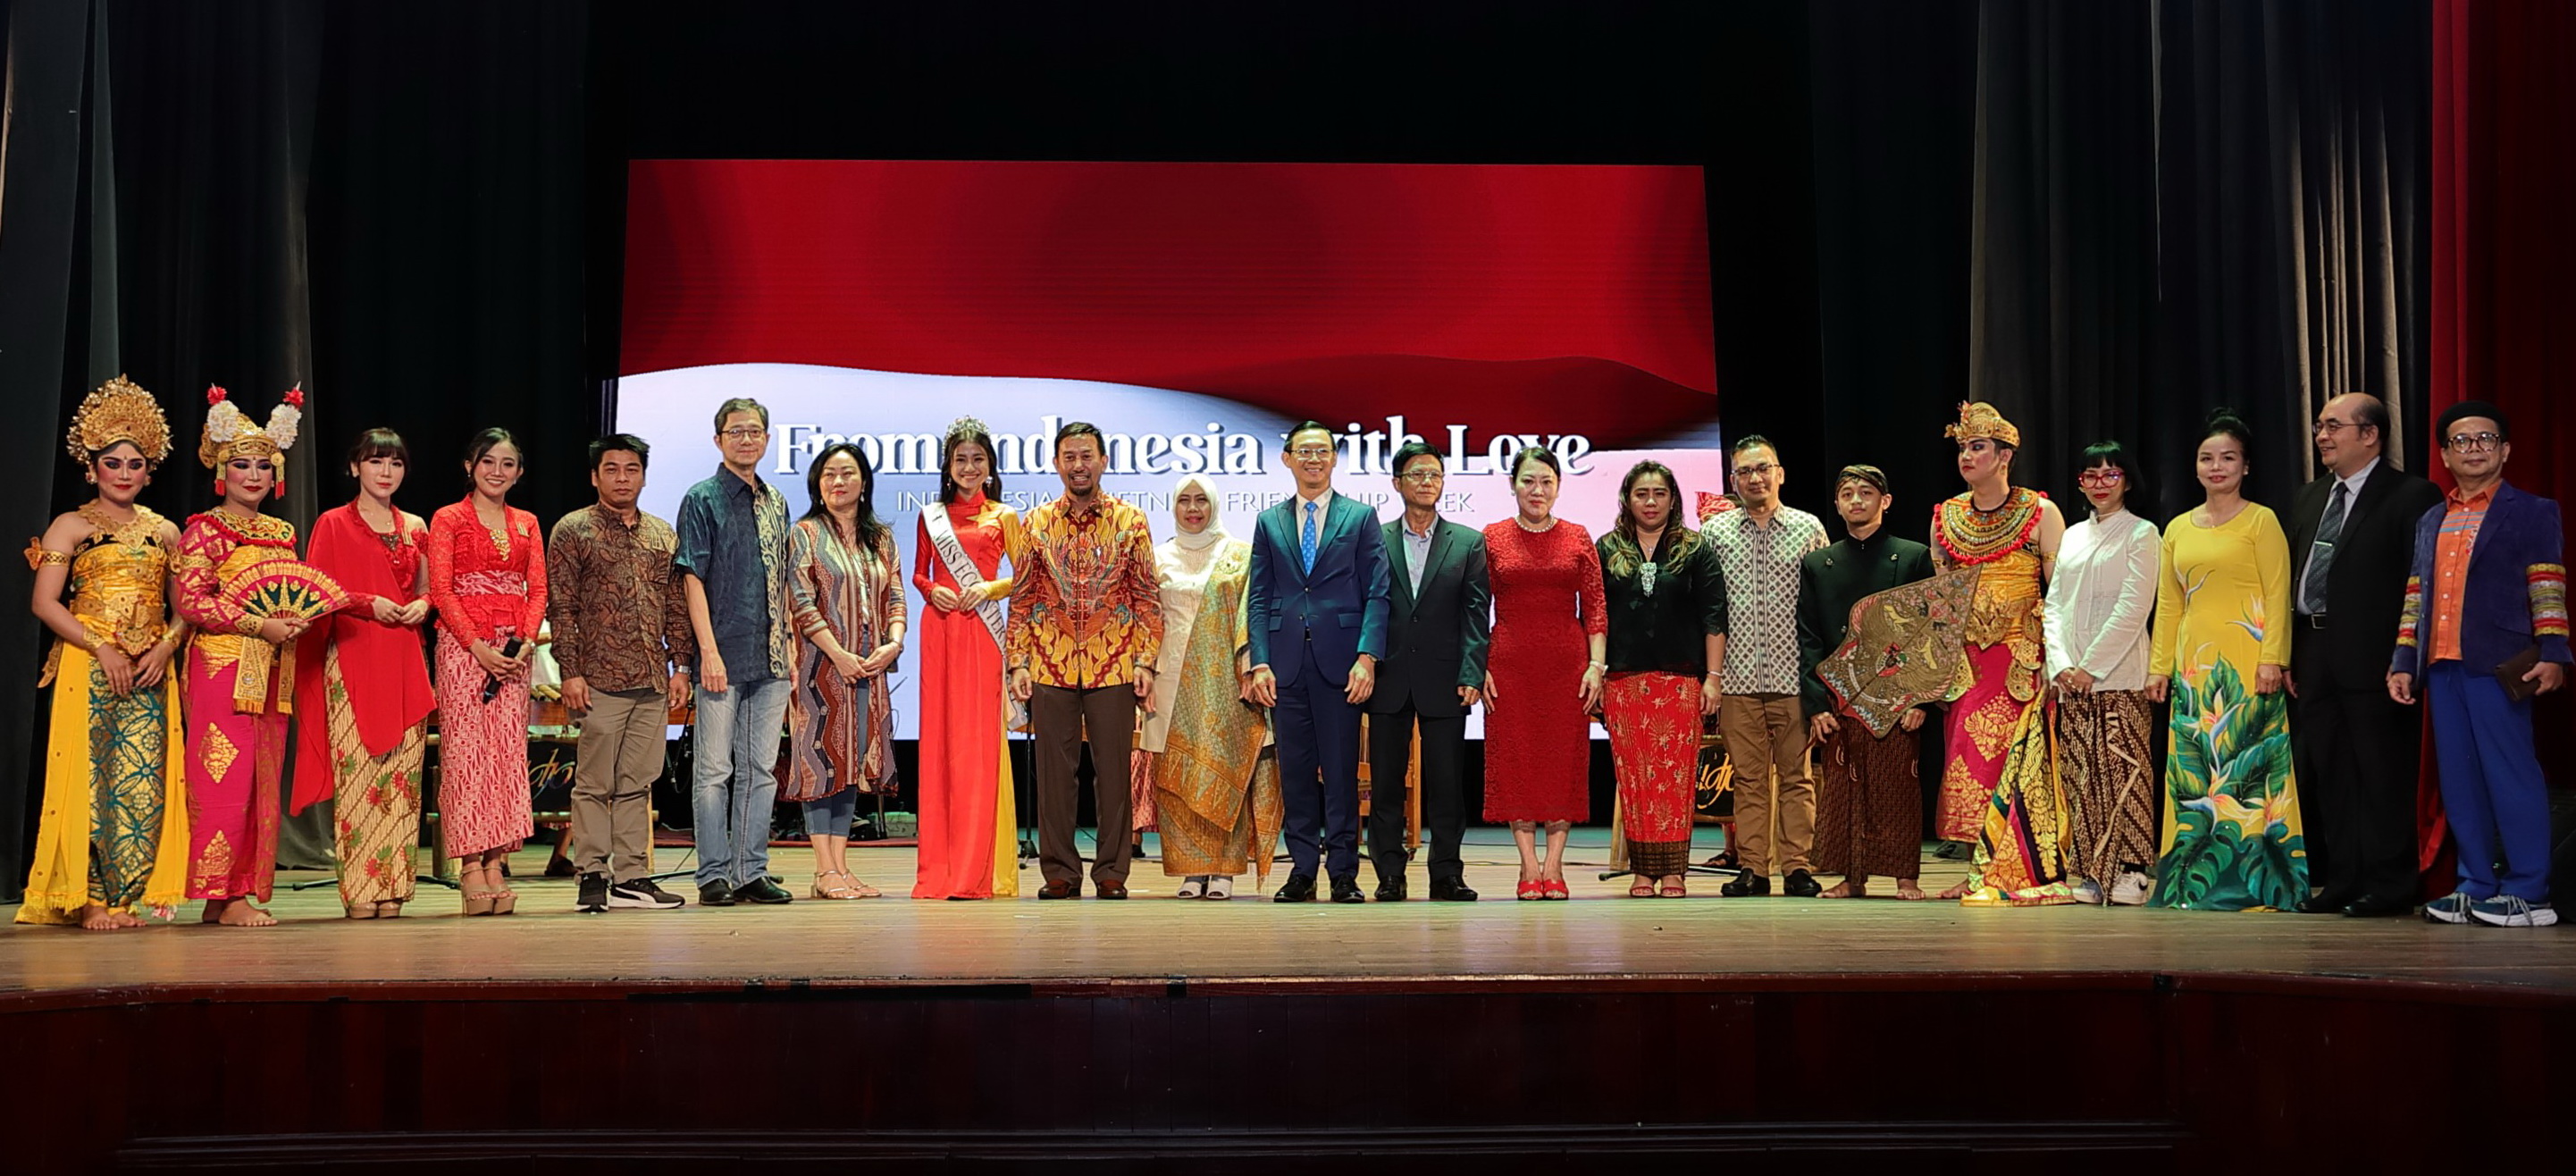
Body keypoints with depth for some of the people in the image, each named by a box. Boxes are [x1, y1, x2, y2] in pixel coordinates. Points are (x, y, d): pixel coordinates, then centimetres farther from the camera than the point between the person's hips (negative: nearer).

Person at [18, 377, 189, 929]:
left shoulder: (164, 531, 15)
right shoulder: (71, 527, 5)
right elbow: (45, 603, -3)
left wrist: (166, 647, -6)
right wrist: (102, 648, -13)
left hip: (150, 670, 3)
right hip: (87, 669, -3)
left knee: (143, 780, -1)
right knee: (89, 775, -6)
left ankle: (123, 898, 5)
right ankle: (89, 898, -1)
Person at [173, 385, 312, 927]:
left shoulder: (282, 532, 15)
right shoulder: (205, 530, -3)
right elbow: (190, 601, -12)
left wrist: (299, 619, 0)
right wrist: (259, 625, -17)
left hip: (272, 669, 7)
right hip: (222, 664, -7)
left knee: (262, 780, 6)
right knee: (226, 777, -8)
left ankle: (240, 891, 11)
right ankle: (224, 895, -4)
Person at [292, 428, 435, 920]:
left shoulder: (415, 527, 16)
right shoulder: (333, 524, 3)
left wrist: (423, 604, 0)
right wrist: (368, 604, -13)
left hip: (404, 662, 4)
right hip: (351, 659, -4)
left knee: (402, 774, 0)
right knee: (356, 770, -8)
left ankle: (393, 884, 4)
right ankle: (359, 886, -5)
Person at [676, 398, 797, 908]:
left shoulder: (776, 502, 15)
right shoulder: (702, 499, -2)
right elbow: (692, 579, -8)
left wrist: (790, 651, 14)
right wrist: (709, 651, -16)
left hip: (771, 659, 6)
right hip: (724, 657, -6)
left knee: (760, 769, 8)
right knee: (715, 769, -1)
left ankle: (753, 872, 14)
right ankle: (714, 875, 5)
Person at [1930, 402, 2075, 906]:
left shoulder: (2040, 513, -2)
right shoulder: (1945, 517, 11)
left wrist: (2058, 656, -13)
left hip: (2022, 652, -4)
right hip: (1966, 654, 4)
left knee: (2015, 755, -9)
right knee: (1968, 755, 0)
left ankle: (2013, 872, -3)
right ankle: (1981, 869, 6)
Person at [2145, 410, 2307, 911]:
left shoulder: (2260, 521, 1)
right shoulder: (2178, 528, 15)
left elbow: (2278, 594, -5)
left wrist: (2273, 658, -14)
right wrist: (2159, 666, 10)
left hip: (2244, 663, -5)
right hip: (2193, 664, 5)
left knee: (2247, 765, -5)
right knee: (2194, 769, 4)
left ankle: (2253, 878, 0)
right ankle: (2199, 879, 10)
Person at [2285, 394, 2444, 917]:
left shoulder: (2411, 496, -5)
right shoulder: (2310, 497, 17)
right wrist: (2289, 654, 10)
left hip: (2373, 658, -7)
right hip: (2315, 656, 7)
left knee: (2382, 772, -1)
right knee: (2329, 774, 11)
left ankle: (2388, 883, 8)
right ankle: (2342, 880, 19)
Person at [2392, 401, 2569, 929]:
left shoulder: (2531, 512, 6)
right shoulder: (2430, 522, 20)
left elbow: (2548, 592, -2)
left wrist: (2551, 654, -12)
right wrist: (2403, 662, 12)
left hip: (2496, 665, -5)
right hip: (2440, 667, 5)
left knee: (2510, 774, -7)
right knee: (2458, 780, 6)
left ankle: (2527, 892, -3)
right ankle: (2475, 886, 12)